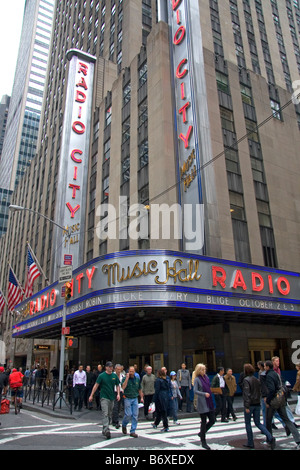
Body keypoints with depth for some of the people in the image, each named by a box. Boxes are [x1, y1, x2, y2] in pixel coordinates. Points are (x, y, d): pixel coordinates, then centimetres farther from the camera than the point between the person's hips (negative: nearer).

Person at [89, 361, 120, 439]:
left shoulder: (115, 376, 5)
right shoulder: (101, 375, -6)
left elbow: (117, 385, 11)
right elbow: (96, 385, -4)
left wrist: (118, 394, -4)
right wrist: (91, 395, -7)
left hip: (112, 398, 5)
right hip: (104, 397, -5)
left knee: (109, 415, 12)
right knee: (105, 414, -14)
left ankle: (104, 430, 25)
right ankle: (106, 430, -18)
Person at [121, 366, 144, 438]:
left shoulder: (137, 379, 7)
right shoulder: (125, 378, -6)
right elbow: (123, 387, -22)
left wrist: (141, 397, 12)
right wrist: (127, 378, -24)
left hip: (135, 399, 4)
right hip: (127, 399, -4)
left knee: (135, 415, 0)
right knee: (128, 414, -6)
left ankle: (132, 431, 10)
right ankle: (124, 425, 24)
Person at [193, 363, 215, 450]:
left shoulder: (206, 377, 11)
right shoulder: (197, 379, -9)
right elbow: (195, 391, -17)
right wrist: (204, 394, -29)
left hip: (209, 403, 7)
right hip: (202, 403, -7)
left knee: (213, 420, 7)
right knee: (204, 422, 2)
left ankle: (201, 433, 29)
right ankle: (203, 442, 16)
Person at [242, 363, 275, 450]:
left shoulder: (246, 380, -14)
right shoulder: (257, 380, 8)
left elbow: (247, 394, -19)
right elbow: (260, 392, 13)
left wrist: (247, 406, -18)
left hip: (250, 404, -6)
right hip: (257, 404, 6)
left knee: (247, 423, 8)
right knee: (258, 423, 13)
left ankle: (250, 443, 13)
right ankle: (270, 438, -4)